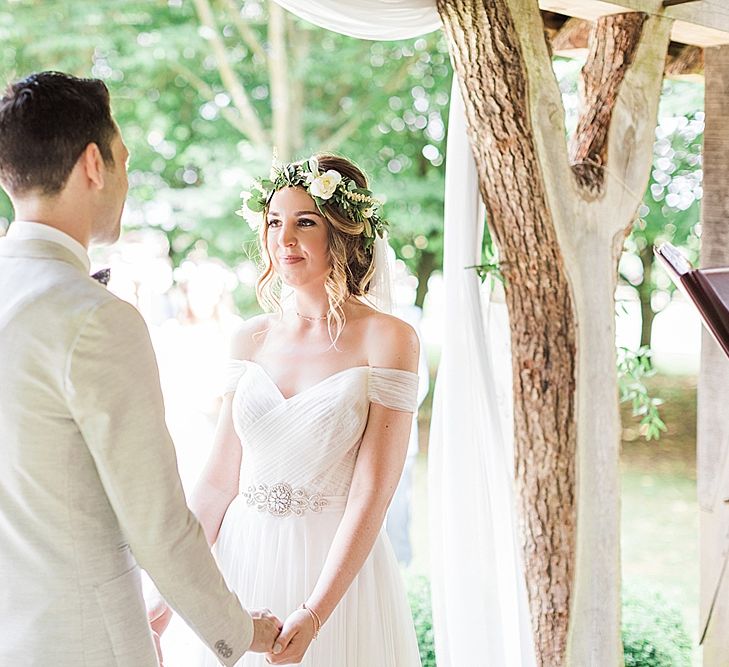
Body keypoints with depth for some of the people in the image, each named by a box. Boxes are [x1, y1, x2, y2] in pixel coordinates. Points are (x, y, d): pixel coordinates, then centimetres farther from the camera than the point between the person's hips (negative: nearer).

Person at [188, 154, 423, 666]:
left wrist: (314, 614, -21)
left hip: (338, 569, -4)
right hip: (245, 561, 4)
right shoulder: (251, 339, 2)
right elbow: (218, 479, 4)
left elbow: (371, 494, -15)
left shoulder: (388, 339, -11)